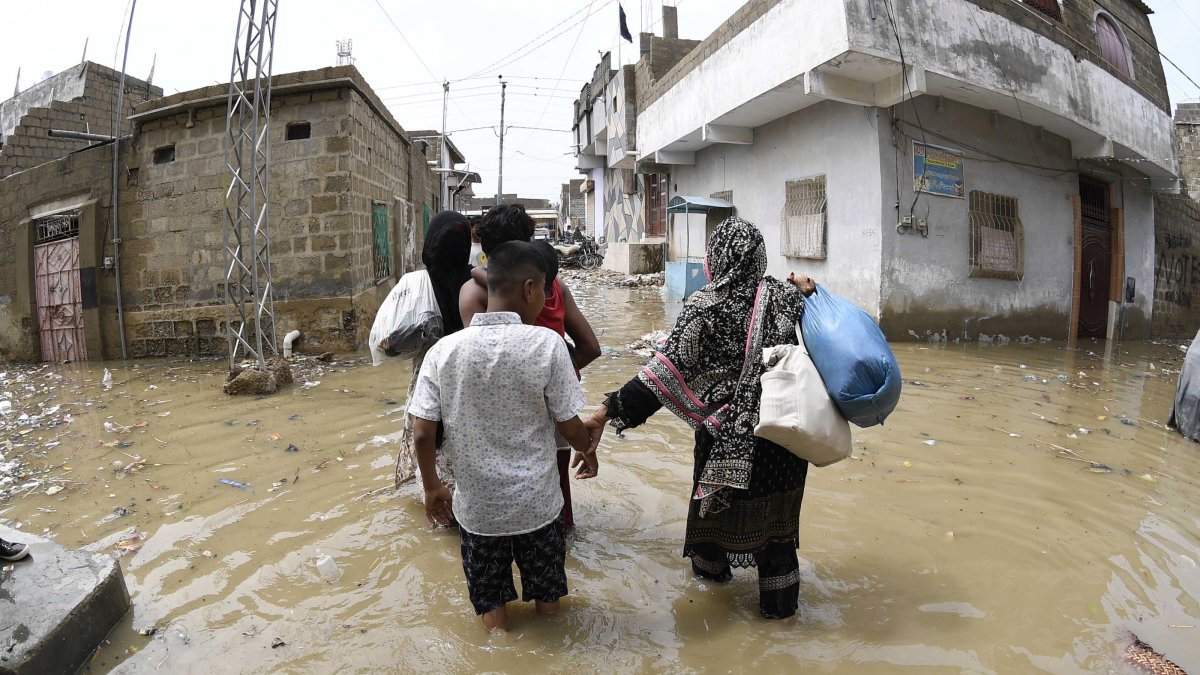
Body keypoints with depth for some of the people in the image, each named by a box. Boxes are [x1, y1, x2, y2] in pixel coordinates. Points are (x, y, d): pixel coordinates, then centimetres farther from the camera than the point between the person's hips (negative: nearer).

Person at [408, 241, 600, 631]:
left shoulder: (444, 350, -10)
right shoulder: (546, 344, -17)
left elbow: (423, 434, -8)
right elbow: (570, 425, -11)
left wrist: (432, 488, 9)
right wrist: (588, 452, 11)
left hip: (476, 506, 1)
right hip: (536, 503, 0)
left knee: (490, 602, 21)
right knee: (547, 598, 23)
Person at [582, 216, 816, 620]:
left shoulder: (706, 307, -17)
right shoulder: (784, 296, -6)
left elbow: (667, 370, -25)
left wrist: (609, 411, -27)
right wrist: (804, 293, 15)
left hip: (727, 431, -3)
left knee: (717, 496, 22)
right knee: (775, 507, 16)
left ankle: (712, 565, 47)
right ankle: (780, 600, 28)